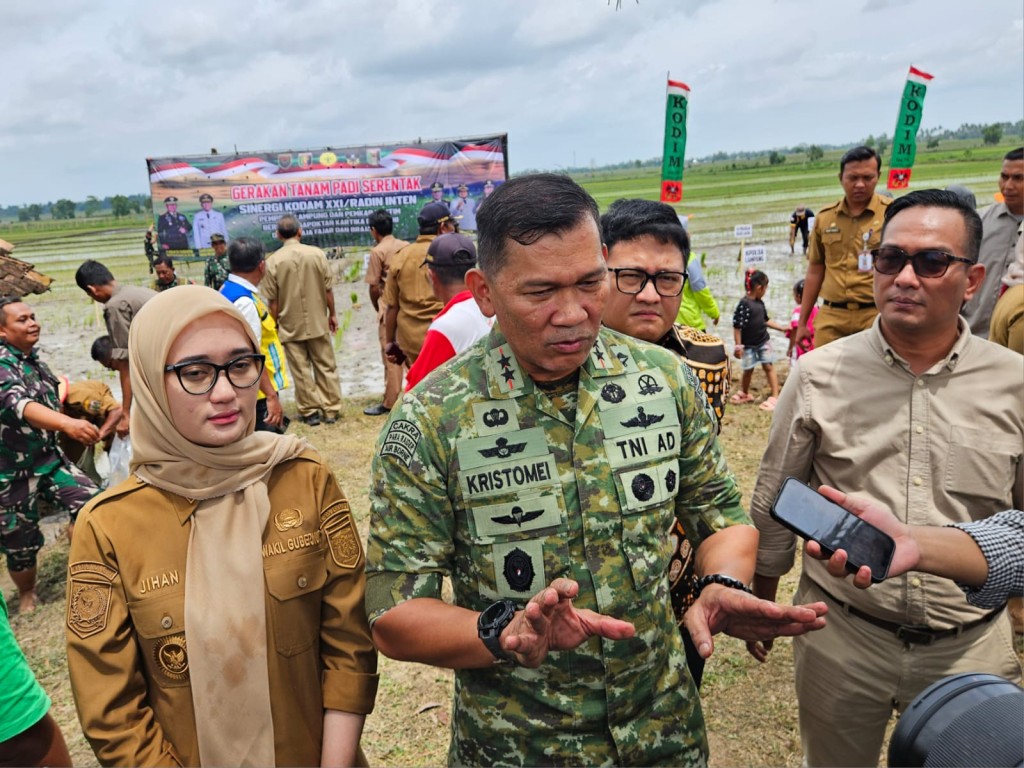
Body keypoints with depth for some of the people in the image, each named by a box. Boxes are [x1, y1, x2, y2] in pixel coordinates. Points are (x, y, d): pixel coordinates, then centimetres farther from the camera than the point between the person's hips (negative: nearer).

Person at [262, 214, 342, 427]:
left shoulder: (273, 261, -9)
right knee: (326, 366, 11)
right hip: (318, 322, 1)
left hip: (290, 326, -1)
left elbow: (273, 300, -5)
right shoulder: (317, 254, -7)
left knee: (301, 371, 8)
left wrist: (276, 325, 8)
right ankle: (331, 410, 16)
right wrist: (332, 314, 11)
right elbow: (328, 290, -2)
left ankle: (310, 412, 14)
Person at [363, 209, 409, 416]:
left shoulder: (377, 251, -10)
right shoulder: (406, 246, 5)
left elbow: (374, 287, -9)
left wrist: (377, 308, 6)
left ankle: (390, 402, 6)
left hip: (389, 308, -5)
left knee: (391, 356, 0)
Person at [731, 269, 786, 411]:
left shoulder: (760, 303, 3)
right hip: (749, 344, -5)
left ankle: (775, 396, 3)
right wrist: (738, 345, -18)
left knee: (769, 366, 1)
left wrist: (782, 328, 16)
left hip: (764, 341, 5)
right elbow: (737, 326, -19)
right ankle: (744, 394, 33)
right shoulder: (744, 304, -19)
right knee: (748, 369, 10)